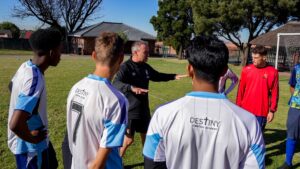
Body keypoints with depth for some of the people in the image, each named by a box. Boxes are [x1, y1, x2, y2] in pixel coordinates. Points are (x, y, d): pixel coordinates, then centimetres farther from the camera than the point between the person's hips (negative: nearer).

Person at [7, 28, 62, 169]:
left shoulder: (25, 66, -4)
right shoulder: (35, 80, -33)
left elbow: (12, 87, 18)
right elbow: (15, 125, -38)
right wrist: (32, 138, -19)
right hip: (30, 147, -8)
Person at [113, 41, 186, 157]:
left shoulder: (145, 67, 5)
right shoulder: (126, 67, -18)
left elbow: (157, 76, 22)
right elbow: (116, 83, -33)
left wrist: (174, 76, 12)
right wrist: (132, 88, -50)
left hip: (144, 109, 7)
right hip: (130, 110, -7)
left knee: (146, 135, 21)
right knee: (128, 139, 2)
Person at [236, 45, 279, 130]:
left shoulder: (273, 72, -5)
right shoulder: (246, 70, 0)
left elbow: (274, 93, -2)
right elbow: (241, 90, 5)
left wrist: (272, 110, -4)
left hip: (262, 112, -2)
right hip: (246, 110, 2)